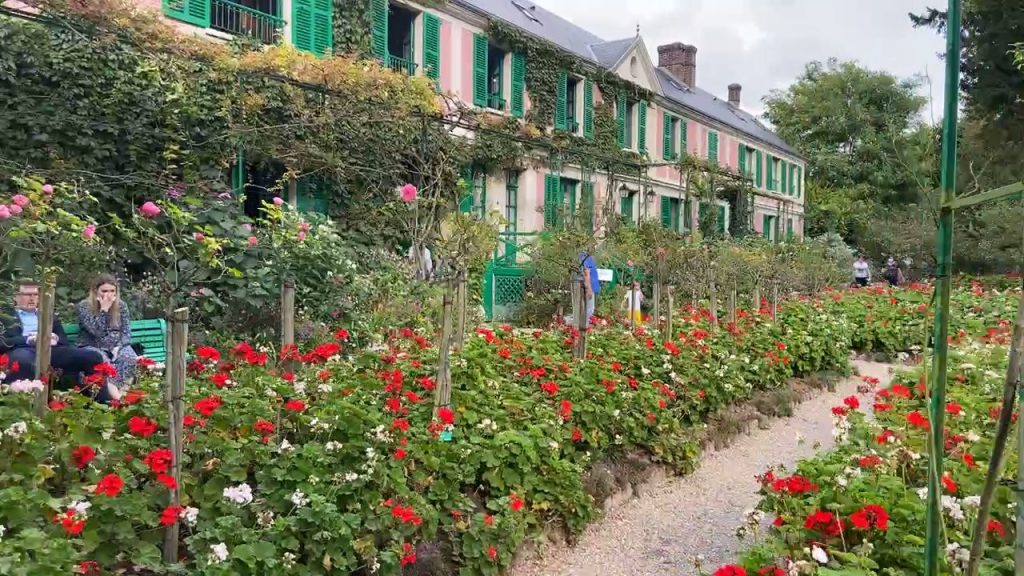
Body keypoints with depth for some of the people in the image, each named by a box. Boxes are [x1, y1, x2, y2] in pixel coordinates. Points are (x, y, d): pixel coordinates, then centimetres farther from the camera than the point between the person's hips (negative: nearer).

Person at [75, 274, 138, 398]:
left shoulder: (121, 305, 6)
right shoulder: (84, 306, -4)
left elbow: (126, 332, 3)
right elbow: (96, 331, -15)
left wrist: (118, 347, -15)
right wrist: (104, 309, -19)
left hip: (117, 346, 3)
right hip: (92, 347, -3)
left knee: (130, 357, -32)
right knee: (102, 360, -38)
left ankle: (121, 390, -33)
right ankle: (113, 392, -40)